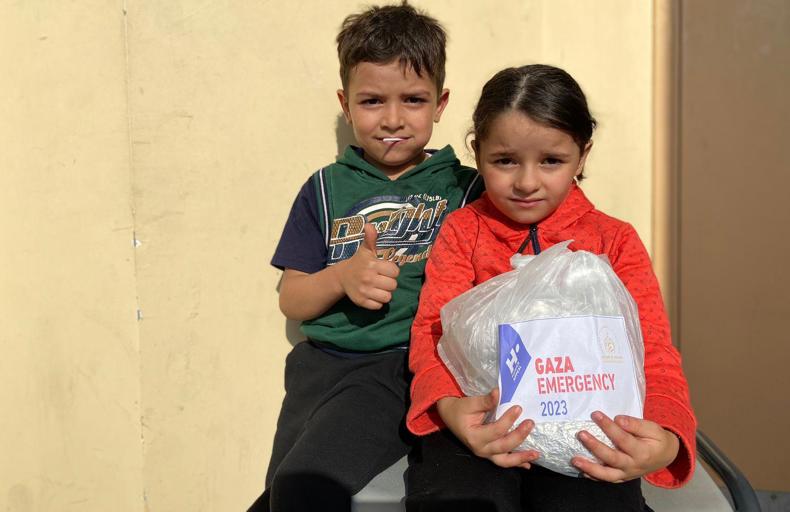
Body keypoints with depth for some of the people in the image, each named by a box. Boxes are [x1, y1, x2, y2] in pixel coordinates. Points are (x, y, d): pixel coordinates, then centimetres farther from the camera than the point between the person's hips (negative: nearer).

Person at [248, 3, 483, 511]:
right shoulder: (327, 188, 15)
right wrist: (342, 278, -6)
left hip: (410, 361, -3)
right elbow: (291, 300, 14)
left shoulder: (466, 187, 8)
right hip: (325, 360, 4)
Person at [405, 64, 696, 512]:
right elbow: (434, 328, 0)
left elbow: (652, 350, 3)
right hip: (484, 417, 0)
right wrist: (449, 407, -24)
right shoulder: (462, 231, 12)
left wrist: (667, 440, -21)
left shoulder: (616, 241, 10)